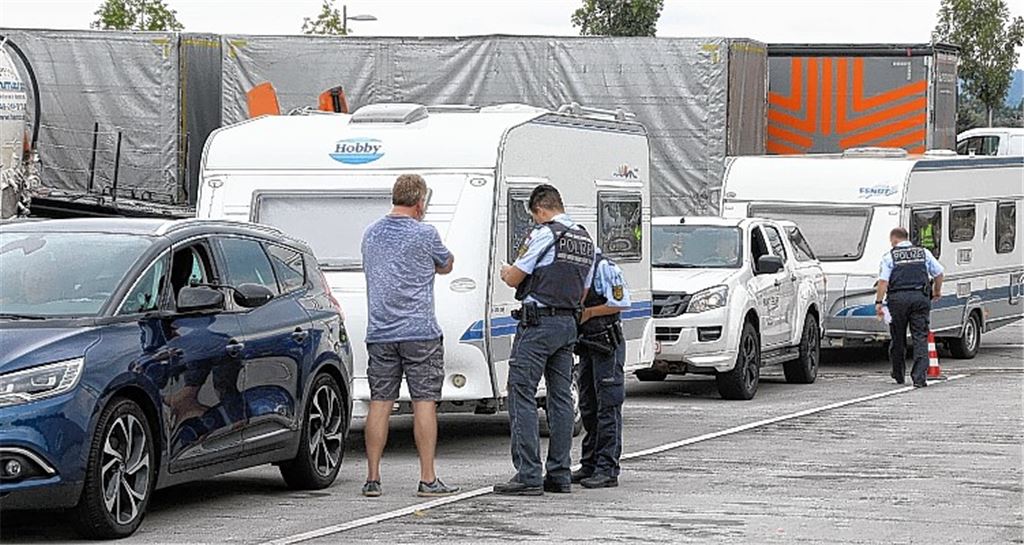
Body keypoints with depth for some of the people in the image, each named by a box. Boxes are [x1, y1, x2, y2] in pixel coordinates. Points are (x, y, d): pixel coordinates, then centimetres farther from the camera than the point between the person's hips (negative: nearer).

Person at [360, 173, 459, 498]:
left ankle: (372, 479, 4)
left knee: (379, 403, 6)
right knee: (424, 402, -1)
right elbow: (445, 266, 10)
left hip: (380, 333, 5)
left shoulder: (371, 234, 9)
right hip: (419, 333, -5)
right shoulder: (424, 234, -7)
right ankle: (428, 480, -3)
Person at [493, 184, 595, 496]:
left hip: (538, 322, -8)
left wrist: (506, 271, 15)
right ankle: (560, 475, 11)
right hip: (569, 324, 8)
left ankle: (528, 476, -11)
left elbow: (514, 279, -7)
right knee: (560, 398, 10)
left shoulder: (544, 234, -11)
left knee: (522, 397, -6)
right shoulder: (585, 240, 15)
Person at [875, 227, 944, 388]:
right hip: (921, 297, 1)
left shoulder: (890, 257, 3)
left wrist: (879, 302, -6)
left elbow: (883, 281, -6)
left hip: (898, 298, -1)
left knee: (898, 339, 12)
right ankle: (919, 377, -11)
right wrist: (937, 291, 33)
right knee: (920, 338, -1)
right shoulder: (924, 253, 12)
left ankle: (898, 375, 24)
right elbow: (938, 273, 17)